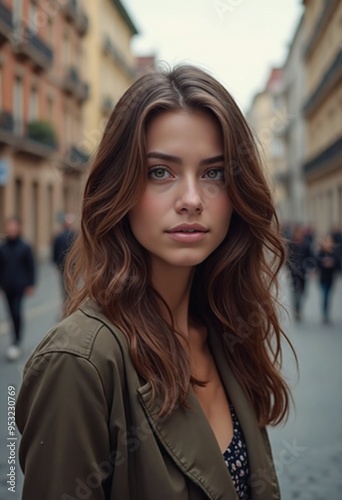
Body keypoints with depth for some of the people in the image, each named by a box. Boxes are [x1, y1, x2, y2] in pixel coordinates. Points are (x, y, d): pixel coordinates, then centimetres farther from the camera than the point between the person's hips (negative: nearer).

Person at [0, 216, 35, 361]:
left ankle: (17, 342, -6)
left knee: (17, 313, -13)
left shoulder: (25, 247, -3)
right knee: (13, 314, 10)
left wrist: (30, 285, -2)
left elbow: (31, 267, 0)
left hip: (20, 286, -3)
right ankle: (18, 340, 23)